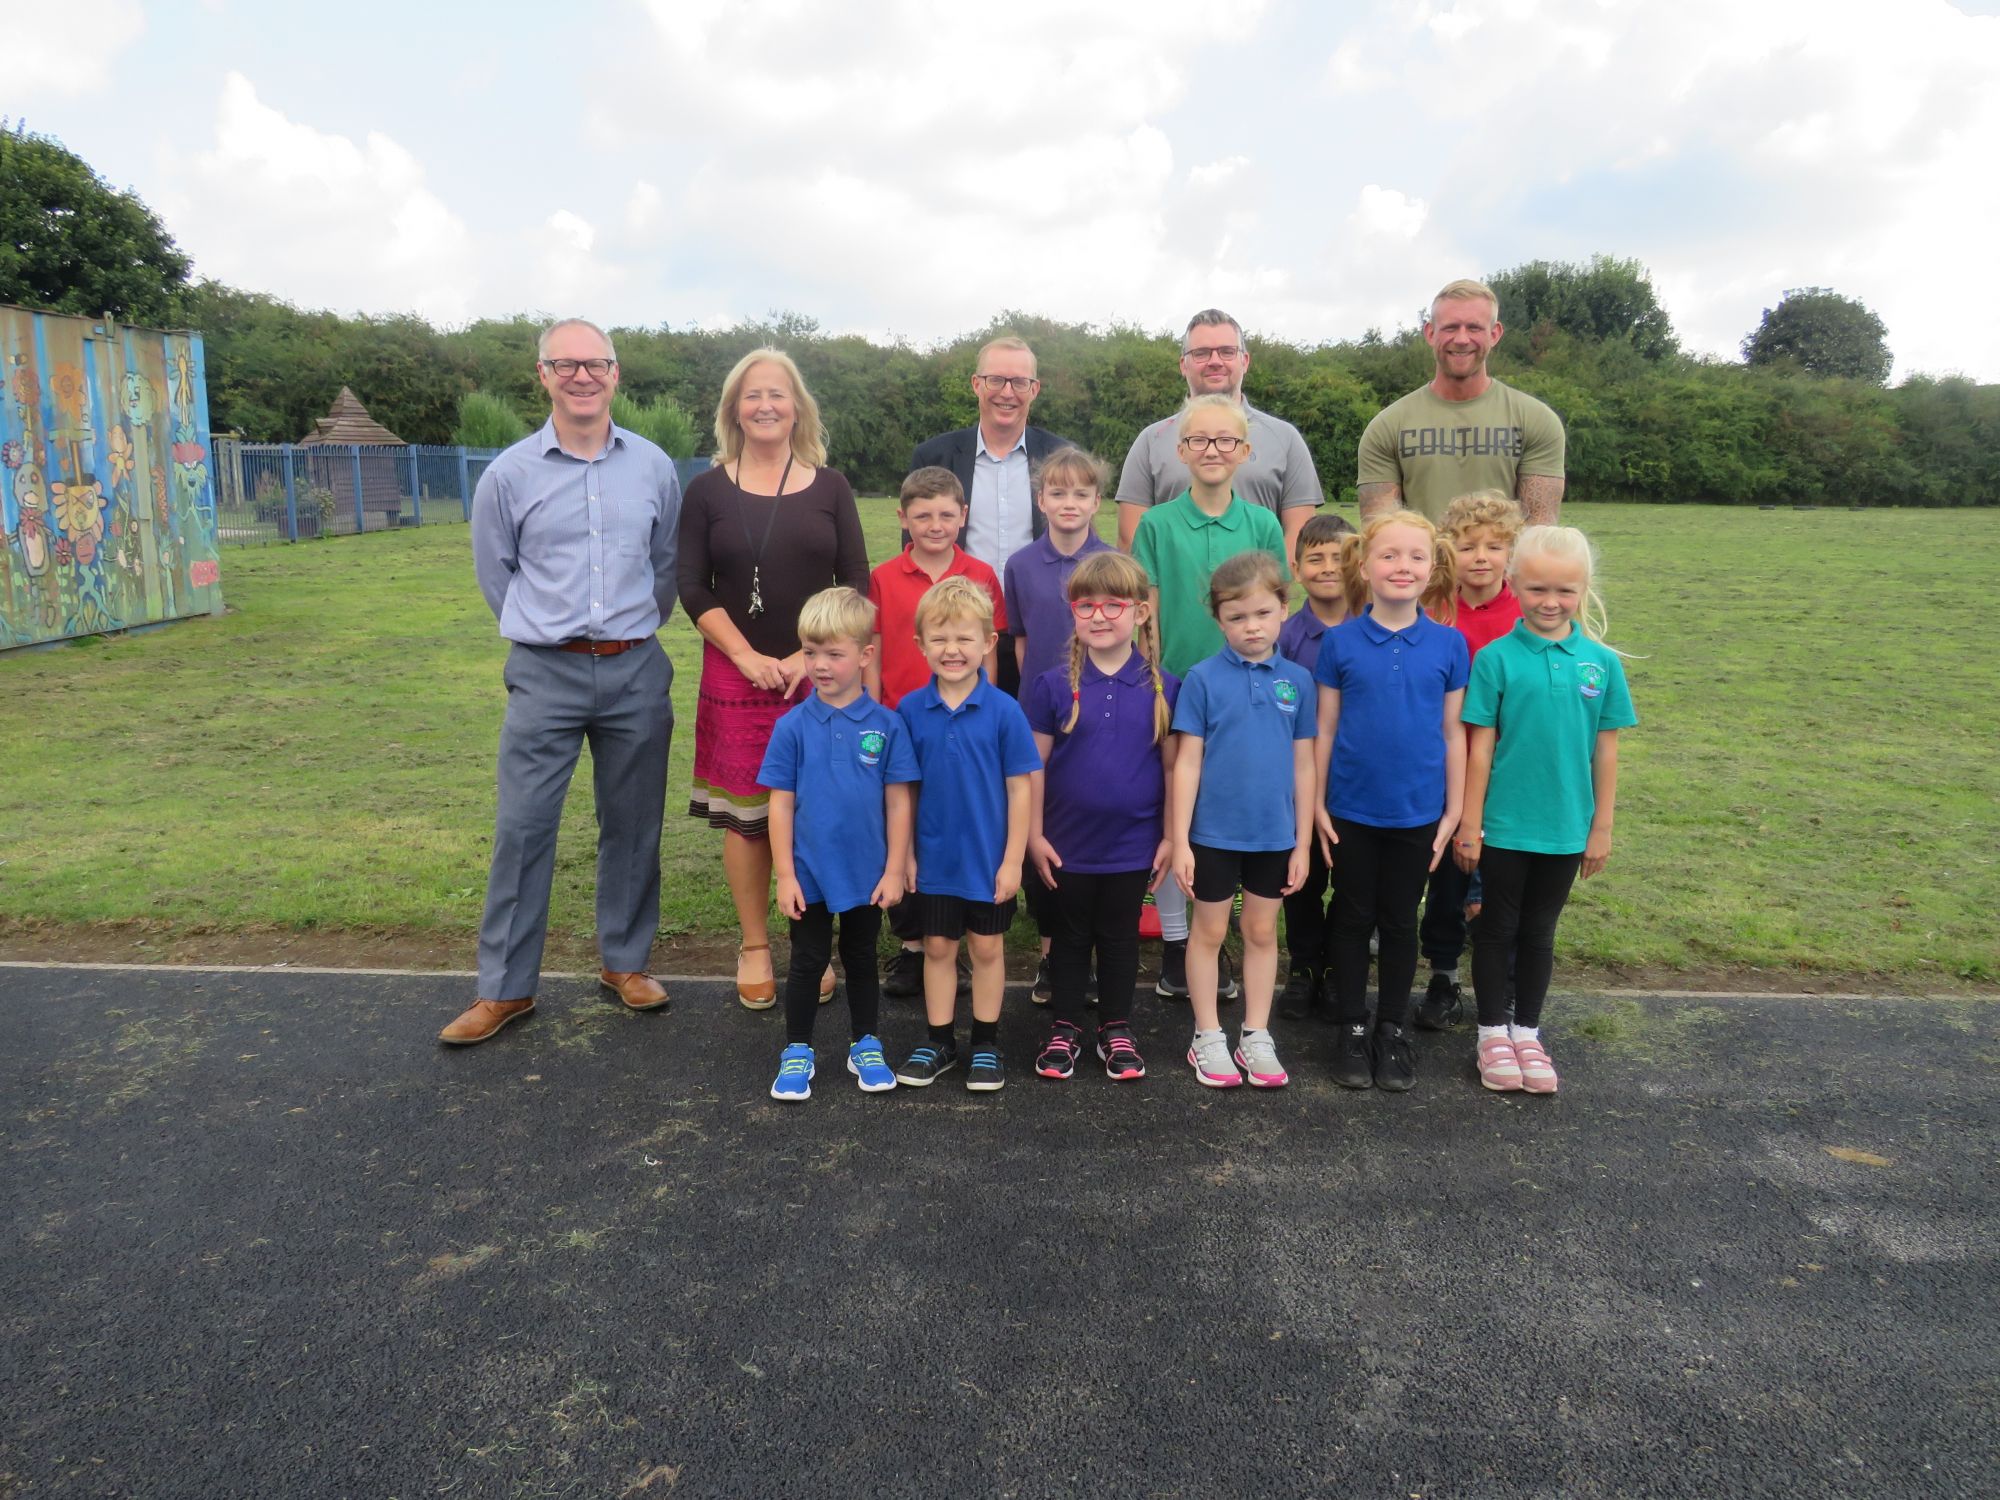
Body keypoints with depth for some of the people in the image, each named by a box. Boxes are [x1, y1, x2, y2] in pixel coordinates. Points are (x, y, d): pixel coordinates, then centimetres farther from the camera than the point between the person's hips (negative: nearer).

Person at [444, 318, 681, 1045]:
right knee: (522, 828, -1)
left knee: (632, 825, 9)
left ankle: (625, 961, 24)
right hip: (545, 675, -1)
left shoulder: (653, 466, 3)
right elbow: (495, 573, 10)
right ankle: (505, 985, 10)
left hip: (636, 671, 2)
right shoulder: (509, 474, -2)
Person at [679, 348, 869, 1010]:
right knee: (745, 814, 2)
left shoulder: (830, 488, 6)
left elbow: (856, 585, 2)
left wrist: (809, 658, -8)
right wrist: (748, 657, -10)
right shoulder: (709, 490, 5)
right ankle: (754, 946, 17)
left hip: (819, 676, 0)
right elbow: (692, 589, 1)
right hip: (737, 675, 0)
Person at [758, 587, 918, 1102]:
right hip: (809, 874, 0)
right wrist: (785, 874, -6)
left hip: (867, 874, 1)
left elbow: (898, 801, -4)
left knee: (861, 961, 17)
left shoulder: (886, 725, -8)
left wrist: (894, 870, -5)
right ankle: (797, 1052, 25)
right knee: (807, 963, 11)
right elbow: (781, 804, -5)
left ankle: (866, 1046, 32)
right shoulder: (793, 727, -8)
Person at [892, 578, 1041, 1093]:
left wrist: (1013, 858, -9)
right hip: (934, 858, 2)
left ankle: (986, 1044, 27)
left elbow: (1019, 788, -8)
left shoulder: (1003, 710, -12)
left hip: (989, 860, -2)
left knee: (987, 948, 13)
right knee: (938, 948, 14)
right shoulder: (910, 709, -6)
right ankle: (940, 1042, 29)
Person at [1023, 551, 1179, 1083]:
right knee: (1069, 937, 14)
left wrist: (1170, 836, 0)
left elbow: (1172, 766, 1)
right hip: (1067, 843, 0)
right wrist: (1034, 835, -5)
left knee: (1120, 938, 15)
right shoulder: (1053, 686, -6)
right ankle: (1065, 1029, 29)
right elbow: (1035, 764, -2)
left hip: (1132, 843, 0)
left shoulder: (1162, 688, -4)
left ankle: (1116, 1029, 30)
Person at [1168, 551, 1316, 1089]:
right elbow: (1187, 762, -7)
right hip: (1214, 832, -2)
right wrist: (1179, 840, -10)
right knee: (1209, 931, 10)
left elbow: (1303, 766, 4)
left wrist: (1302, 843, 4)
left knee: (1262, 932, 14)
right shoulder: (1204, 678, -8)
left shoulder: (1297, 680, -1)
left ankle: (1256, 1037, 27)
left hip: (1274, 835, 3)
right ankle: (1207, 1038, 24)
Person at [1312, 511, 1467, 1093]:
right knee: (1353, 918, 11)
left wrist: (1453, 811, 1)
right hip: (1351, 810, 0)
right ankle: (1353, 1028, 24)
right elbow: (1325, 728, -1)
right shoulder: (1340, 642, -6)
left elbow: (1452, 733, 1)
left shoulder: (1449, 644, -3)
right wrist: (1317, 804, -3)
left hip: (1418, 811, 1)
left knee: (1400, 921, 12)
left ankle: (1393, 1029, 28)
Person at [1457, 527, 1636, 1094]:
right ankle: (1493, 1033, 25)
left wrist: (1602, 826, 5)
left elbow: (1605, 750, 4)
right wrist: (1469, 824, -6)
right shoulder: (1497, 657, -8)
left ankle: (1527, 1033, 29)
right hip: (1504, 824, -2)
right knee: (1498, 929, 11)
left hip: (1566, 828, 2)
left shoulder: (1601, 662, -1)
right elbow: (1481, 747, -7)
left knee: (1539, 931, 15)